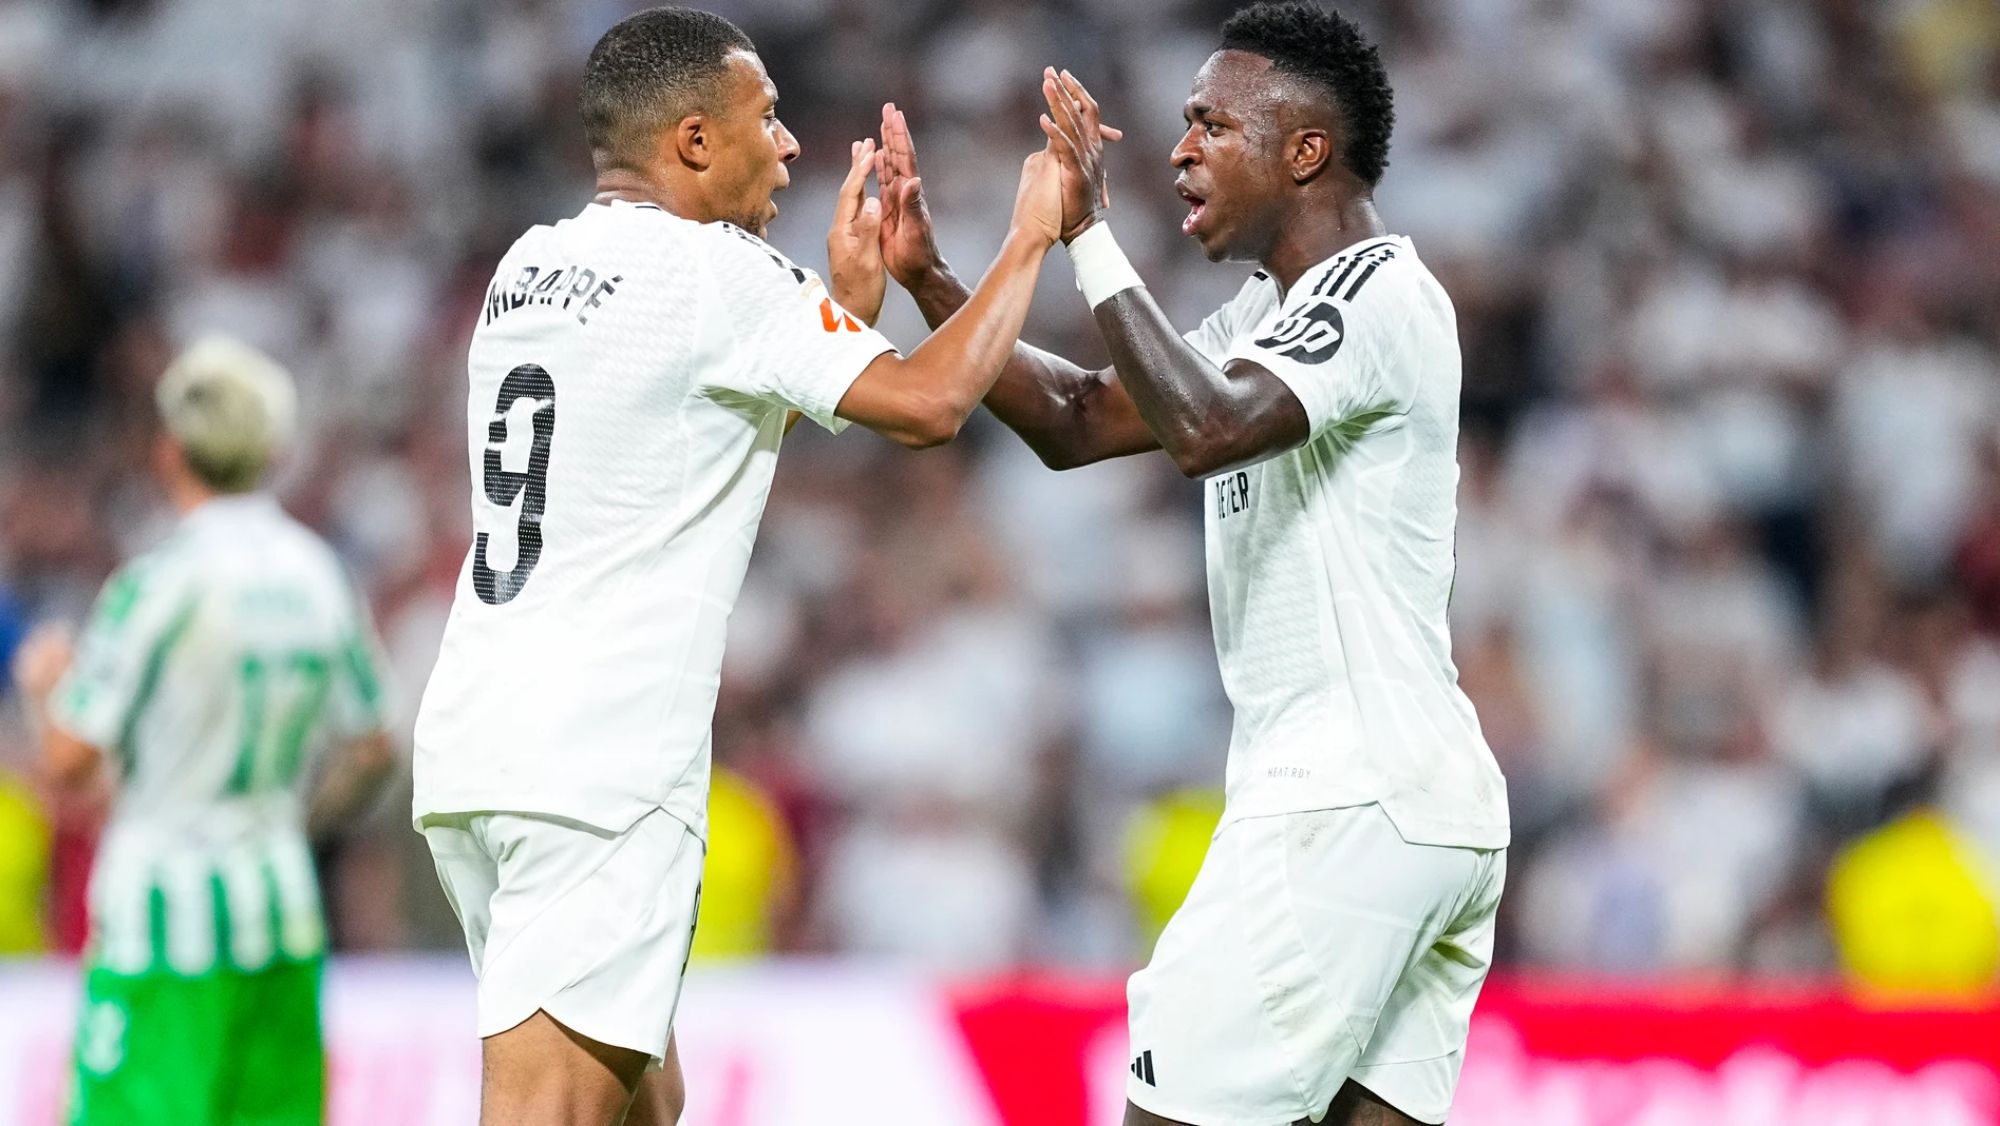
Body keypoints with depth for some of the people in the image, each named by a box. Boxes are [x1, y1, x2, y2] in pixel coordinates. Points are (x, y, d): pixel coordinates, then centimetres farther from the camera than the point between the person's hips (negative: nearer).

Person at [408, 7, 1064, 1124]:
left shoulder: (530, 267, 16)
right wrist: (1032, 237, 0)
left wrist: (855, 292, 25)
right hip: (598, 765, -9)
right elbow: (929, 403, -13)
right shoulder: (716, 271, -8)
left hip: (472, 737, 9)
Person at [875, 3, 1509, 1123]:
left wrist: (1090, 236, -22)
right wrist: (928, 276, 10)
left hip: (1350, 806, -10)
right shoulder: (1274, 313, 19)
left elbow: (1203, 429, -28)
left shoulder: (1380, 296, -12)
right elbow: (1080, 422, 20)